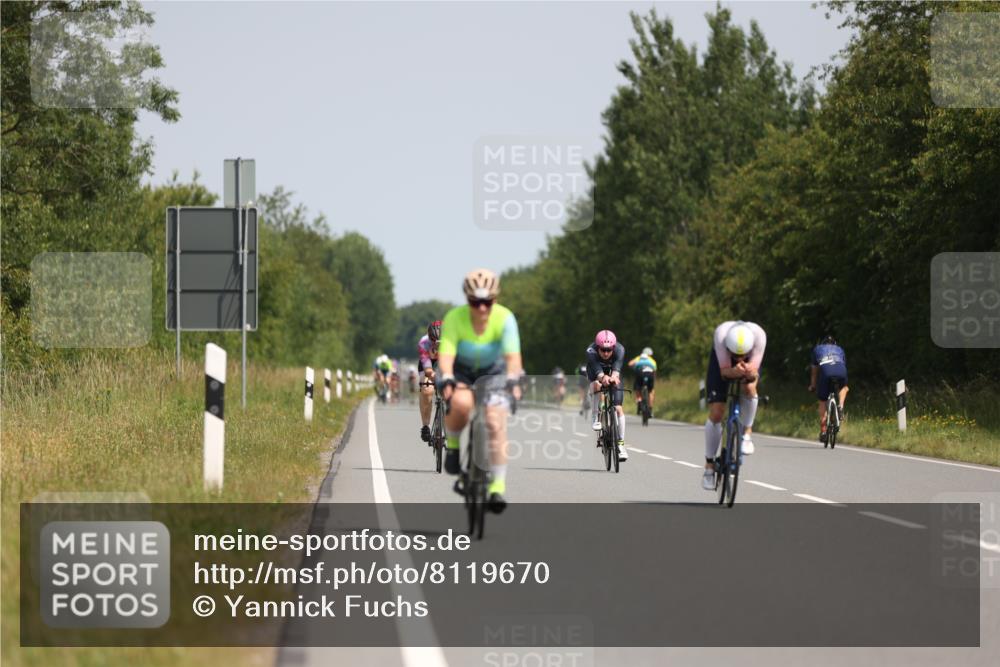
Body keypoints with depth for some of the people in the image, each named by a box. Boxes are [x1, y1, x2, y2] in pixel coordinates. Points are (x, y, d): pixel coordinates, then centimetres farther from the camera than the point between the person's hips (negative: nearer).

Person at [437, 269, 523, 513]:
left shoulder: (504, 318, -25)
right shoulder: (455, 318, -26)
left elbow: (513, 355, -35)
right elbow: (446, 354, -35)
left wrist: (513, 379, -53)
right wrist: (446, 379, -54)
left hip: (493, 372, 1)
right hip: (461, 371, -1)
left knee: (495, 422, -19)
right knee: (461, 403, -34)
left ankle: (497, 486, -14)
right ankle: (453, 445, -4)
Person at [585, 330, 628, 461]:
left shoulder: (619, 350, -34)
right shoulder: (591, 352, -37)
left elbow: (617, 368, -50)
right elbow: (597, 371, -51)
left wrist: (614, 376, -73)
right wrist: (603, 378, -74)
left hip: (613, 374, 1)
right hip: (596, 373, -1)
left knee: (618, 408, -10)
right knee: (597, 385, -37)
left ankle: (620, 444, -4)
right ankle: (597, 418, -20)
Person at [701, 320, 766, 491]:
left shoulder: (759, 335, -39)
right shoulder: (721, 334, -41)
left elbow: (755, 373, -36)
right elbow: (724, 371, -38)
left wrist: (750, 373, -59)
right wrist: (734, 372, -59)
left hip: (749, 363, 0)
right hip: (721, 361, 0)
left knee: (749, 388, -34)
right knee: (716, 413, -10)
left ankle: (746, 433, -9)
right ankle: (709, 466, 4)